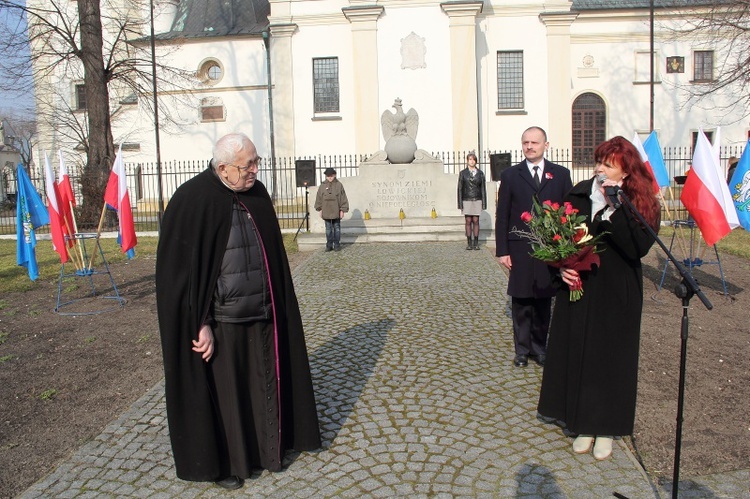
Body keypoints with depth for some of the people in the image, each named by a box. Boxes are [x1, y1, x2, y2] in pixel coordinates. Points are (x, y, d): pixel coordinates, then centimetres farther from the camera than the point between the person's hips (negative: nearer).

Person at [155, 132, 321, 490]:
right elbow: (181, 270, -17)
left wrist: (275, 307, 13)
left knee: (262, 384, 17)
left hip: (261, 316, 6)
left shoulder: (256, 194, 4)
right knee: (221, 392, 10)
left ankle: (265, 447, 38)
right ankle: (222, 463, 30)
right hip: (219, 321, -6)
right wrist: (199, 325, -18)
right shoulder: (193, 200, -16)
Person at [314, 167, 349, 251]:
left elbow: (343, 198, -2)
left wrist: (342, 210, -5)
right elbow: (319, 199, 9)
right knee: (328, 229, 8)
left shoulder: (339, 185, -2)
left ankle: (337, 245, 13)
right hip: (326, 212, 2)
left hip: (336, 212, -2)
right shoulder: (323, 186, 4)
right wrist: (320, 209, 5)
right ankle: (329, 245, 14)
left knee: (337, 228, 6)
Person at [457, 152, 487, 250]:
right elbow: (460, 188, 3)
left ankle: (476, 243, 6)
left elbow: (483, 188, 7)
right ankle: (469, 243, 5)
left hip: (477, 200, 1)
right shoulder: (463, 173, 5)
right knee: (468, 221, 0)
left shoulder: (480, 173, 7)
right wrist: (460, 204, -3)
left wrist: (484, 203, 1)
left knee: (476, 221, 1)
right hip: (467, 200, -1)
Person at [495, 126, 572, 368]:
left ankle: (539, 348, 23)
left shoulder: (561, 174, 7)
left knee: (544, 302, 9)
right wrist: (502, 250, -4)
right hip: (520, 250, -1)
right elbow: (502, 216, 2)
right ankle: (522, 350, 17)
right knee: (521, 303, 5)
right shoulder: (510, 175, 4)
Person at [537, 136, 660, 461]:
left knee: (610, 357, 8)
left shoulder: (642, 204, -7)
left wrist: (616, 206, -27)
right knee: (577, 354, 8)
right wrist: (563, 266, -9)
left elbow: (637, 248, -22)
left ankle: (606, 428, 26)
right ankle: (583, 424, 25)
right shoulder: (578, 196, 1)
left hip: (617, 295, -2)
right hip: (578, 289, 3)